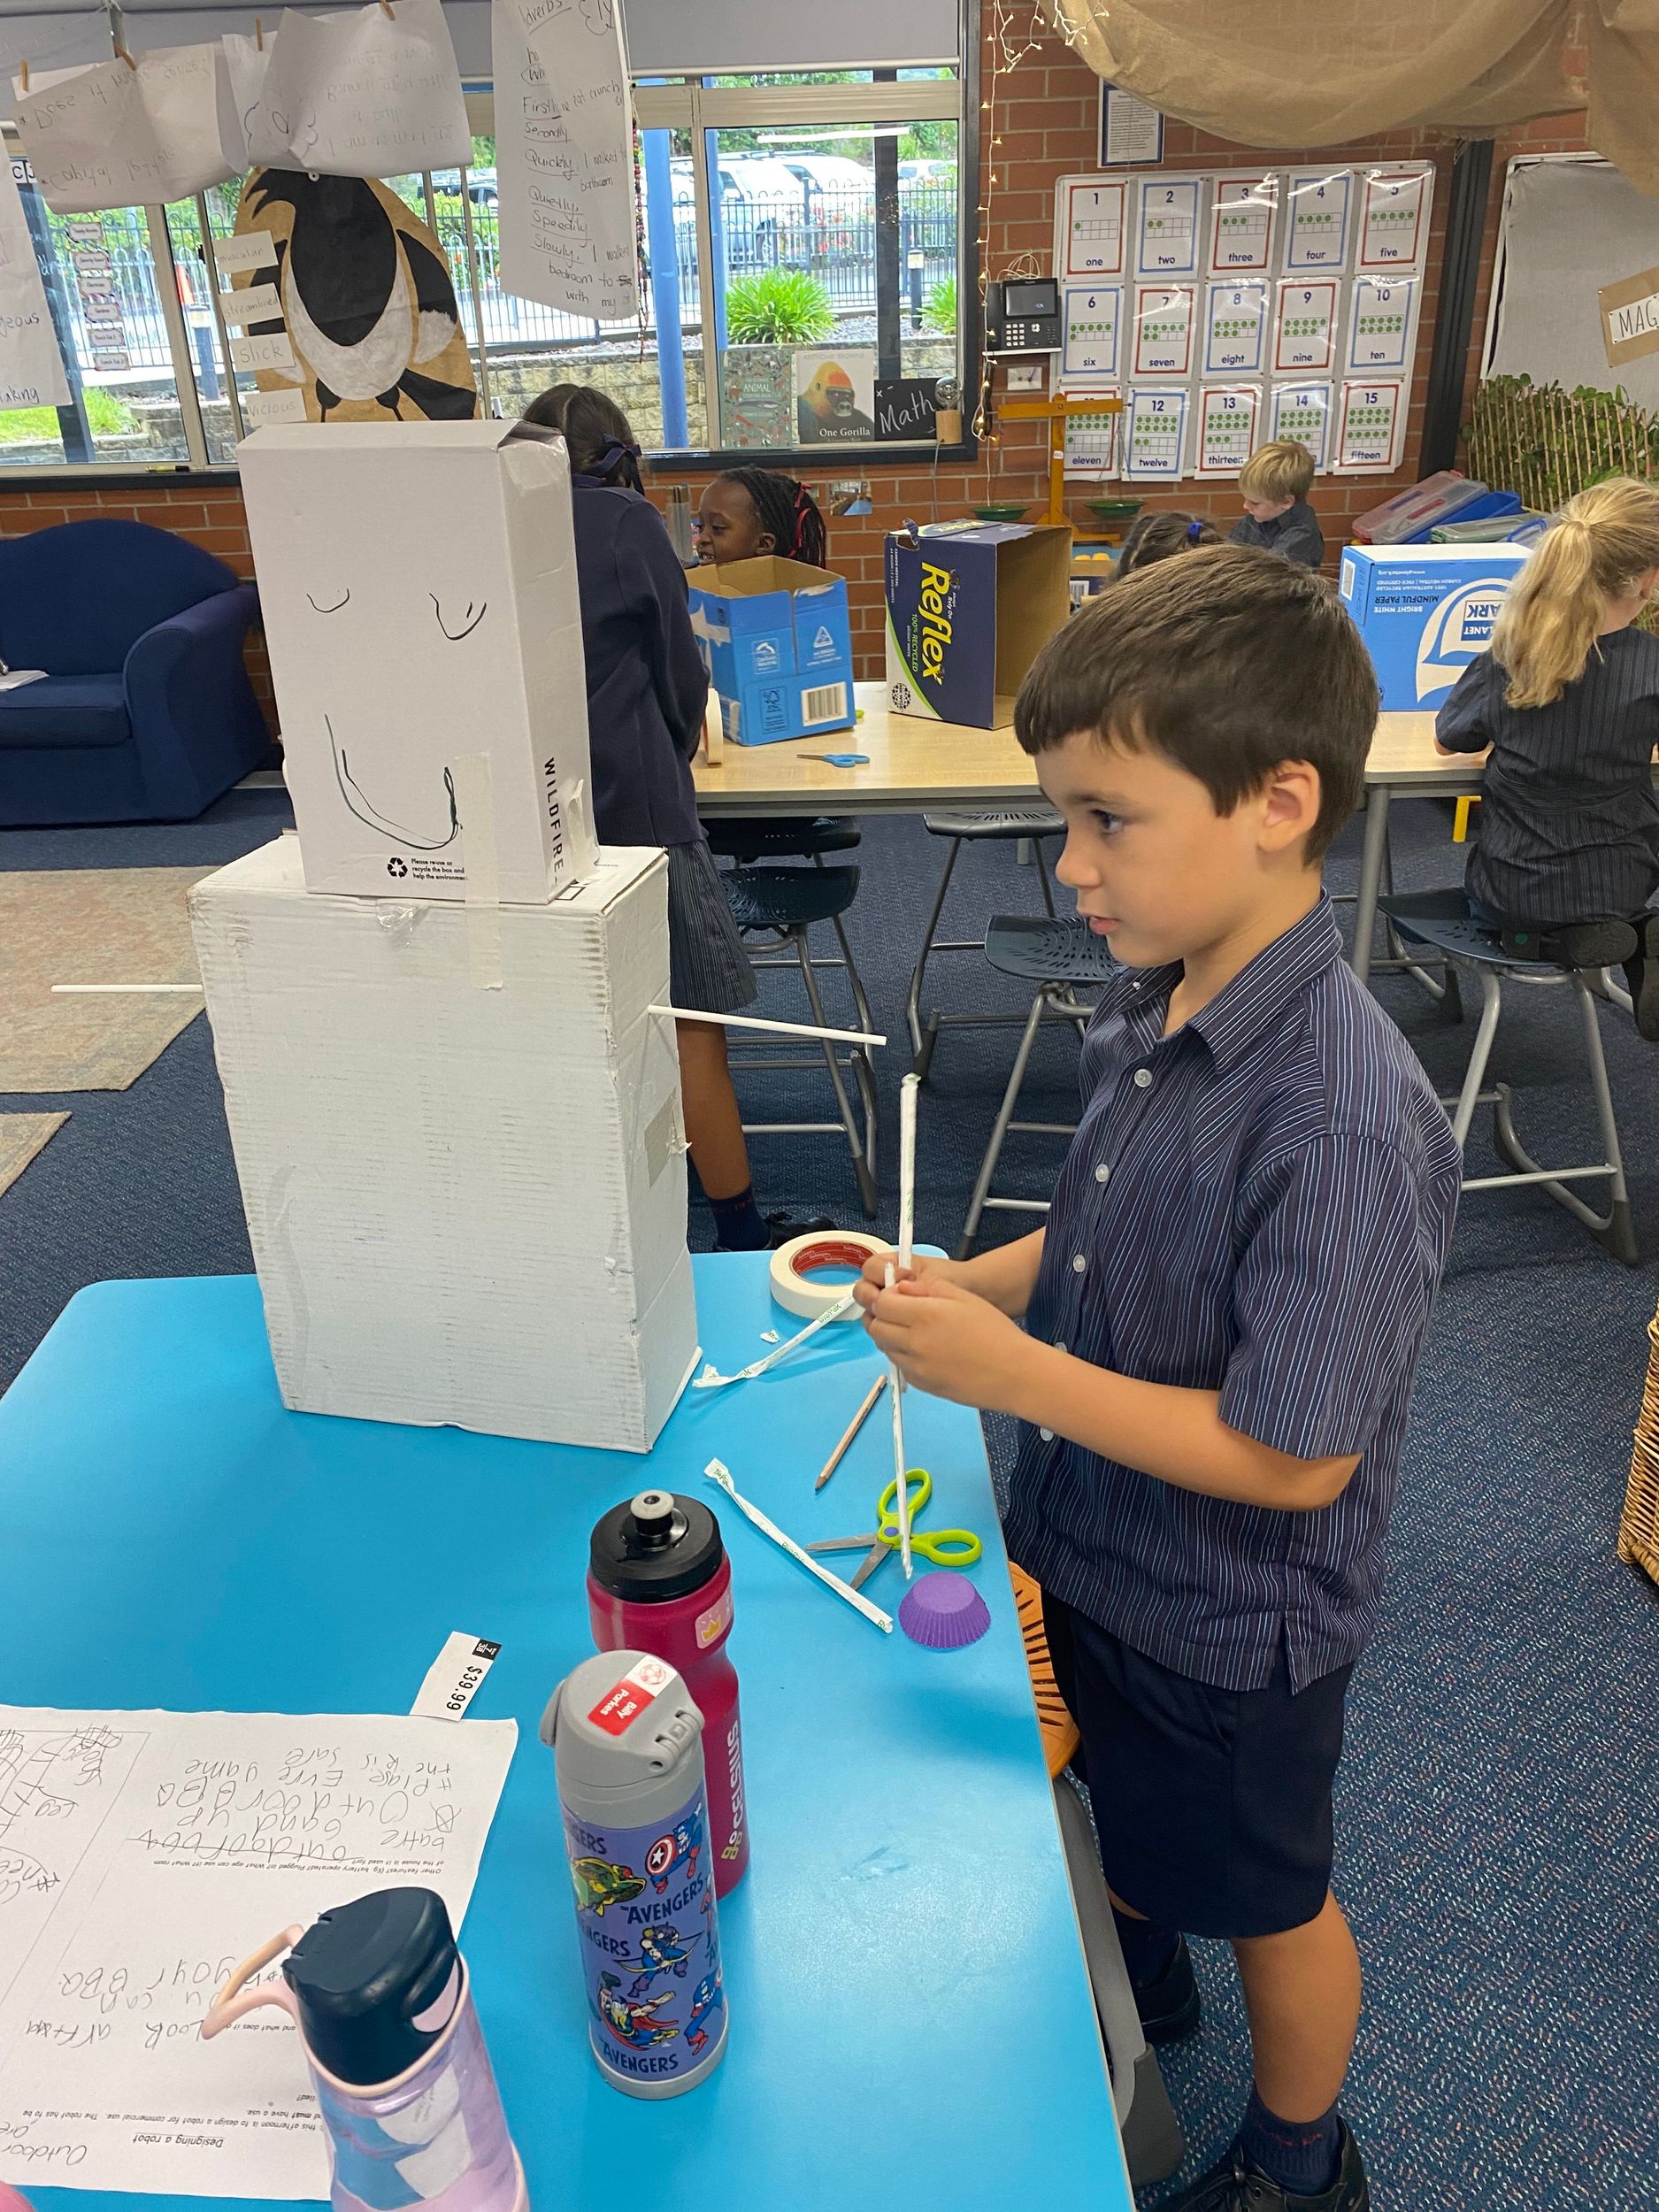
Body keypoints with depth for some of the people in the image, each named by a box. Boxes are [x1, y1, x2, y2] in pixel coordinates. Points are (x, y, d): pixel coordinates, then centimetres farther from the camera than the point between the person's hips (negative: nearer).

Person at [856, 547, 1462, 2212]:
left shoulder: (1342, 1123, -35)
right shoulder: (1151, 1010, -9)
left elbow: (1290, 1459, -29)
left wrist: (1015, 1373, -28)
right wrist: (978, 1279, -6)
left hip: (1226, 1626, -7)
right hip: (1090, 1552, 7)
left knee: (1263, 1899, 21)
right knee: (1118, 1817, 31)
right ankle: (1140, 1986, 63)